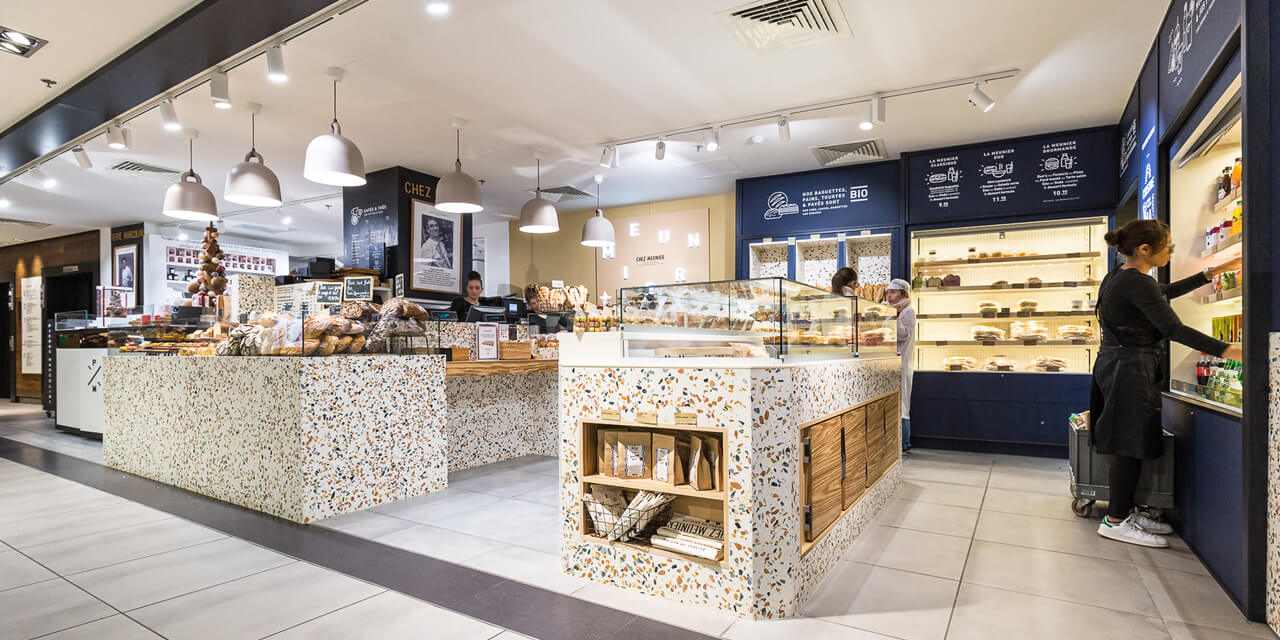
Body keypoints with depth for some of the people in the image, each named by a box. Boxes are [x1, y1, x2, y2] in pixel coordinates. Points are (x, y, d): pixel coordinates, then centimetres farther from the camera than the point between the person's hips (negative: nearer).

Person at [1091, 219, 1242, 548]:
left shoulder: (1116, 278, 14)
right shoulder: (1137, 283, -17)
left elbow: (1164, 292, 29)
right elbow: (1173, 328, -23)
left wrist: (1210, 274, 26)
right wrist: (1227, 351, -25)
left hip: (1114, 365, 10)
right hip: (1131, 369, -10)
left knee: (1129, 444, 14)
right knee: (1132, 444, -4)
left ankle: (1124, 511, 22)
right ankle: (1116, 521, 3)